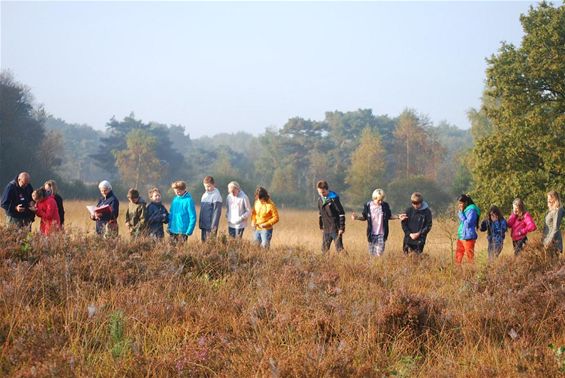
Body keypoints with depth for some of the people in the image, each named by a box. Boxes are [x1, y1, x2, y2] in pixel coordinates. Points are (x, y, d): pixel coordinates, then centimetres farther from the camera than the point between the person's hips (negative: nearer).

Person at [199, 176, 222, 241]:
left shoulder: (216, 195, -13)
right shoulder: (205, 194, 13)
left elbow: (217, 212, -17)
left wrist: (214, 226, -20)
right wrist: (200, 222, 16)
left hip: (210, 226, -8)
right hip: (203, 226, 8)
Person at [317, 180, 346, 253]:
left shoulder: (334, 198, -13)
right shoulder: (320, 199, 7)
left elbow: (341, 213, -13)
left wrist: (341, 228, -15)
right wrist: (321, 227, 19)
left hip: (335, 229, -6)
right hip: (326, 229, 6)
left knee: (339, 248, -4)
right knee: (324, 249, 7)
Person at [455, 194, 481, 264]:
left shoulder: (471, 210, -13)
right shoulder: (465, 210, 14)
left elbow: (467, 223, -19)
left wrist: (461, 213, -13)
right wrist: (460, 213, 7)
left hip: (468, 238, -9)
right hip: (461, 237, 9)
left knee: (470, 257, -3)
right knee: (458, 257, 10)